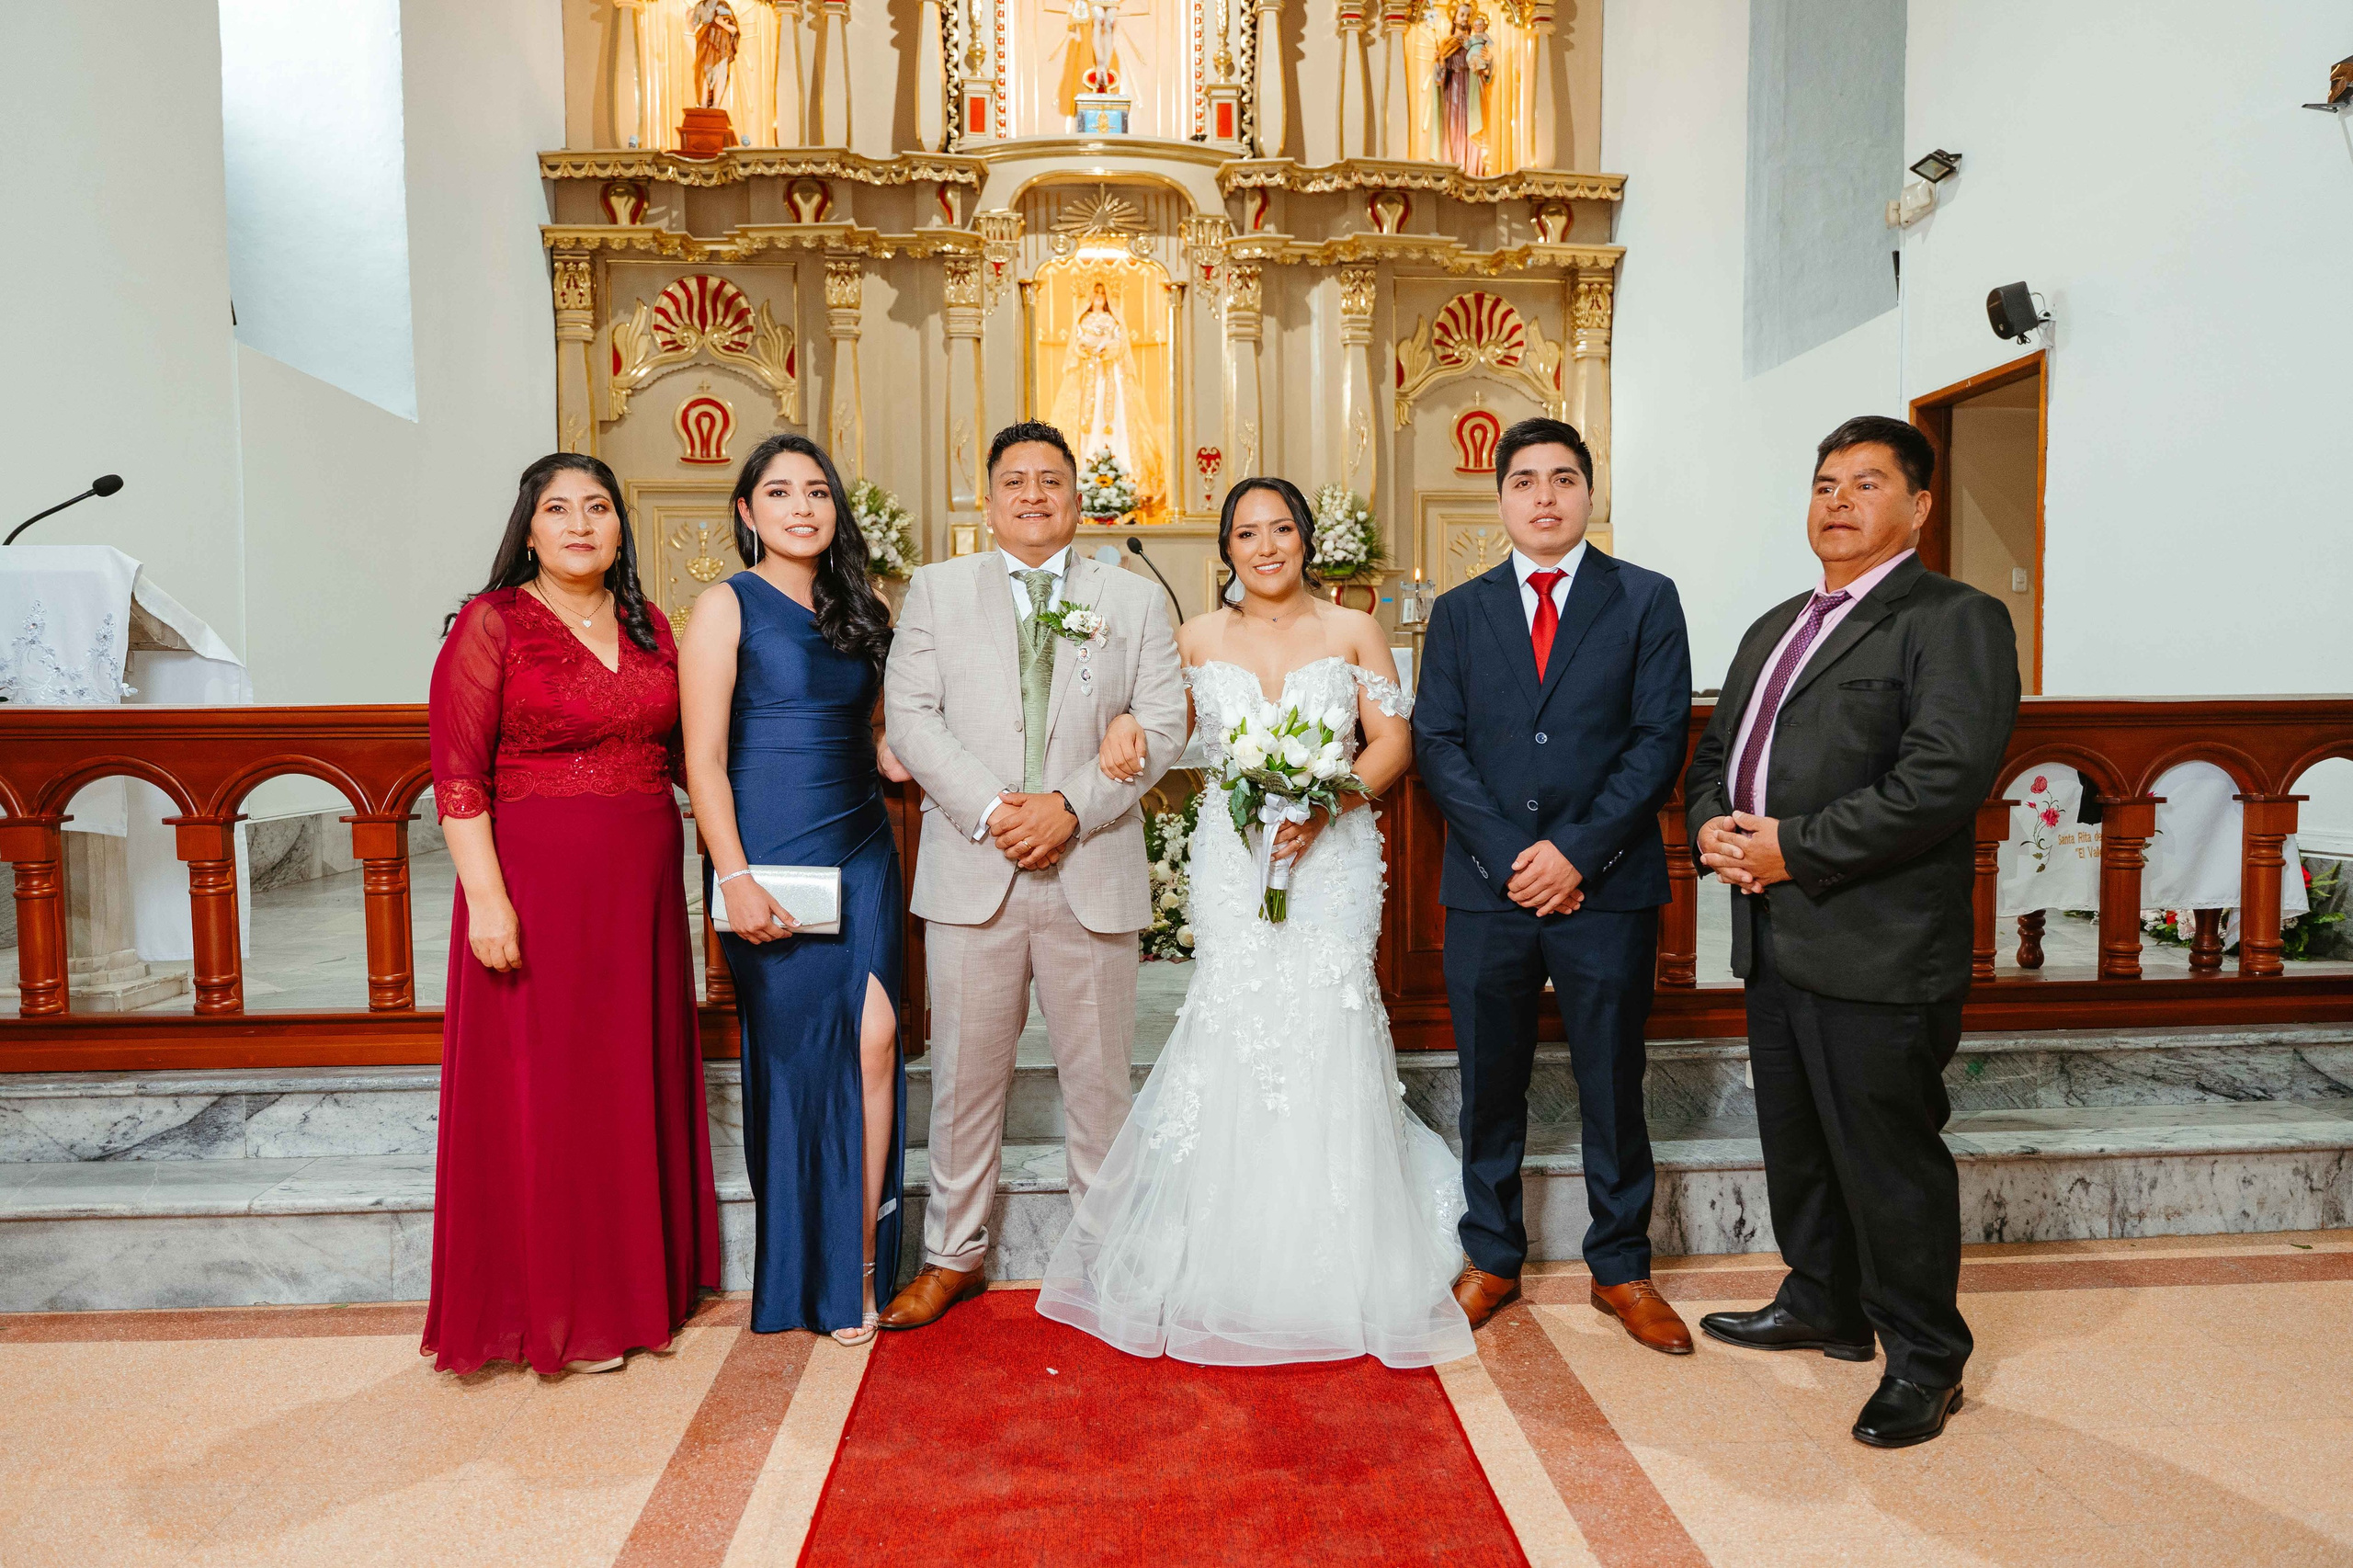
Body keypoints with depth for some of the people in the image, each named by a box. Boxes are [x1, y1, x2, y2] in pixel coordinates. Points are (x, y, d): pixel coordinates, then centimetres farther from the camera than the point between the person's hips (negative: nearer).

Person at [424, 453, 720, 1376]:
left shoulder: (650, 628, 12)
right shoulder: (491, 623, -4)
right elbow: (457, 774, -10)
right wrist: (485, 897, -18)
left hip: (643, 886, 5)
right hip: (539, 886, -5)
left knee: (635, 1082, 13)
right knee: (543, 1089, 3)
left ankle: (632, 1281, 29)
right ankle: (553, 1308, 19)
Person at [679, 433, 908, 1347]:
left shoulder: (855, 612, 16)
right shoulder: (728, 606, -1)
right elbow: (703, 758, -7)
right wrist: (734, 878, -15)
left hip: (862, 858, 5)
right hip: (771, 865, -5)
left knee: (873, 1041, -4)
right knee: (796, 1057, 1)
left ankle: (861, 1264, 11)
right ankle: (802, 1277, 19)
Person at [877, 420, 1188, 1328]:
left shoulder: (1135, 599, 10)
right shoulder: (937, 589, 10)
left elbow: (1162, 724, 1)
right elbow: (910, 714, 1)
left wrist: (1071, 805, -12)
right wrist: (990, 810, -12)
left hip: (1094, 869, 0)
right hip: (971, 870, 0)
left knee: (1098, 1074, 9)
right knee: (966, 1073, 8)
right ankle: (953, 1255, 24)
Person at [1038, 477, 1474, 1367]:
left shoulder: (1353, 632, 4)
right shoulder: (1198, 638, 8)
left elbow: (1394, 744, 1)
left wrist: (1322, 804, -14)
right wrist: (1124, 724, -6)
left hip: (1331, 859, -1)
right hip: (1232, 861, 1)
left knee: (1324, 1047, -4)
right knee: (1232, 1041, -2)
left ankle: (1334, 1276, 14)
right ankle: (1234, 1271, 14)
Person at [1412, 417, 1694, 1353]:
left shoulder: (1646, 600, 4)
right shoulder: (1459, 612, 10)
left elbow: (1661, 739, -4)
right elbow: (1437, 745, 2)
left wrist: (1577, 850, -13)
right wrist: (1512, 856, -10)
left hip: (1608, 888, -1)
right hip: (1486, 888, 2)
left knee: (1612, 1088, 9)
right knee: (1489, 1086, 11)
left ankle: (1621, 1269, 26)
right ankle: (1492, 1259, 27)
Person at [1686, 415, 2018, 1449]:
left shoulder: (1954, 620, -8)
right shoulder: (1775, 628, 19)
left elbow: (1946, 775, -21)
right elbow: (1715, 751, 21)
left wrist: (1796, 848, -19)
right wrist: (1713, 825, -1)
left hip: (1881, 955, -8)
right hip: (1775, 942, 8)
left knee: (1889, 1160, 3)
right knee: (1795, 1143, 20)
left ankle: (1924, 1361, 22)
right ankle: (1822, 1307, 39)